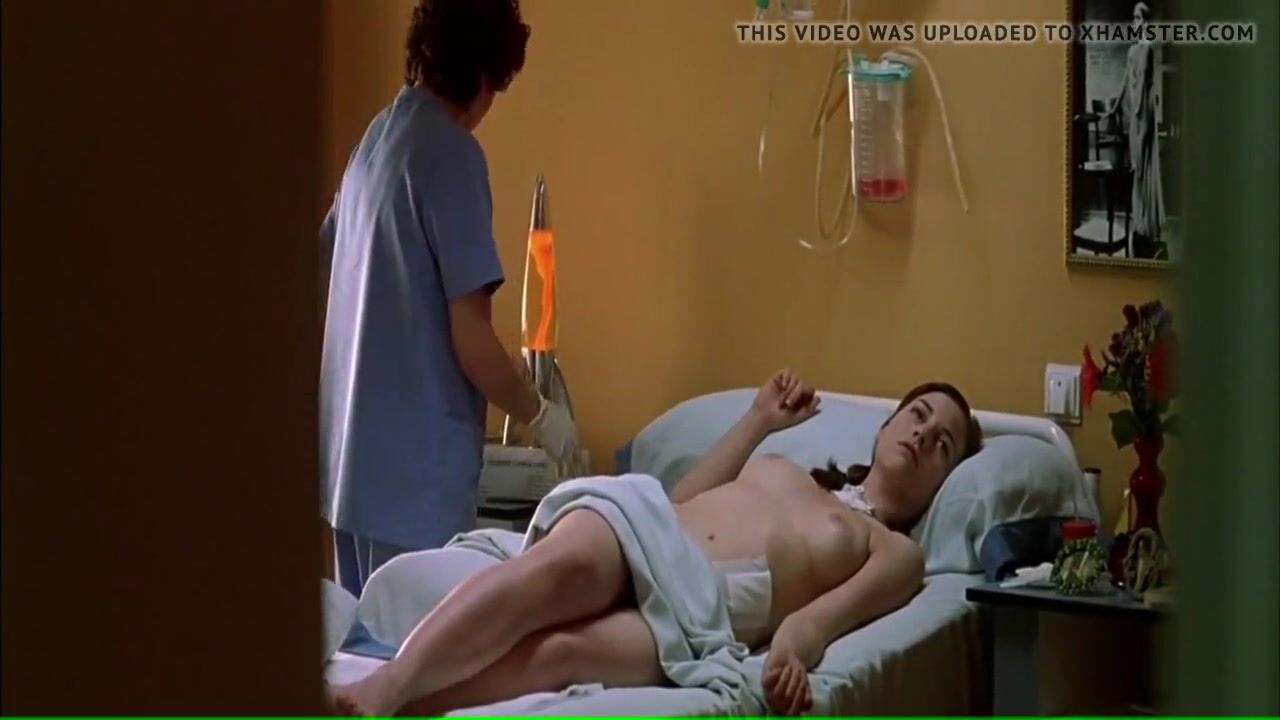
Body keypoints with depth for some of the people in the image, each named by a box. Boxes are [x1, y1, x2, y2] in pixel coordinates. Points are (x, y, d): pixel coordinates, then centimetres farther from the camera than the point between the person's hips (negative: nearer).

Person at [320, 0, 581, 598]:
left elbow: (324, 266, 22)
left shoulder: (374, 140, 10)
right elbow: (470, 341, -17)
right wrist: (540, 415, -1)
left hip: (351, 457, 8)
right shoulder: (453, 155, -14)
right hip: (417, 469, -8)